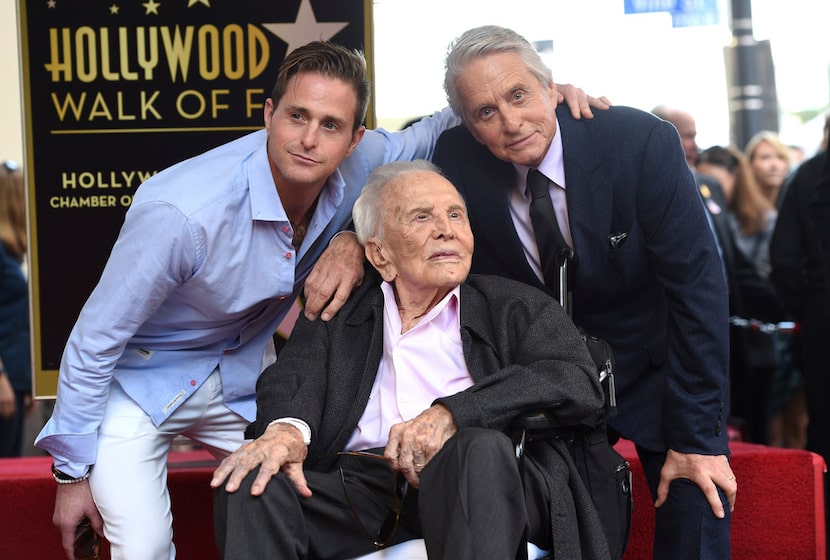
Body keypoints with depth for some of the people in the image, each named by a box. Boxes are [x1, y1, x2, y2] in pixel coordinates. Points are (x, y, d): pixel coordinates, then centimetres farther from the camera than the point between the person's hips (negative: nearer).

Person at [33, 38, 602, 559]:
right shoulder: (184, 214, -33)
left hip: (241, 379, 5)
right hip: (143, 384, -5)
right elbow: (96, 340, -22)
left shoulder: (354, 168, -18)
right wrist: (74, 472, -14)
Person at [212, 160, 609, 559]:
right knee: (249, 479, -25)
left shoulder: (517, 308, 16)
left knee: (479, 447, -34)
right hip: (360, 486, 1)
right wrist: (287, 428, -21)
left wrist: (452, 413, -15)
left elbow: (578, 380, -1)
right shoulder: (338, 315, 22)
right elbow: (295, 376, 5)